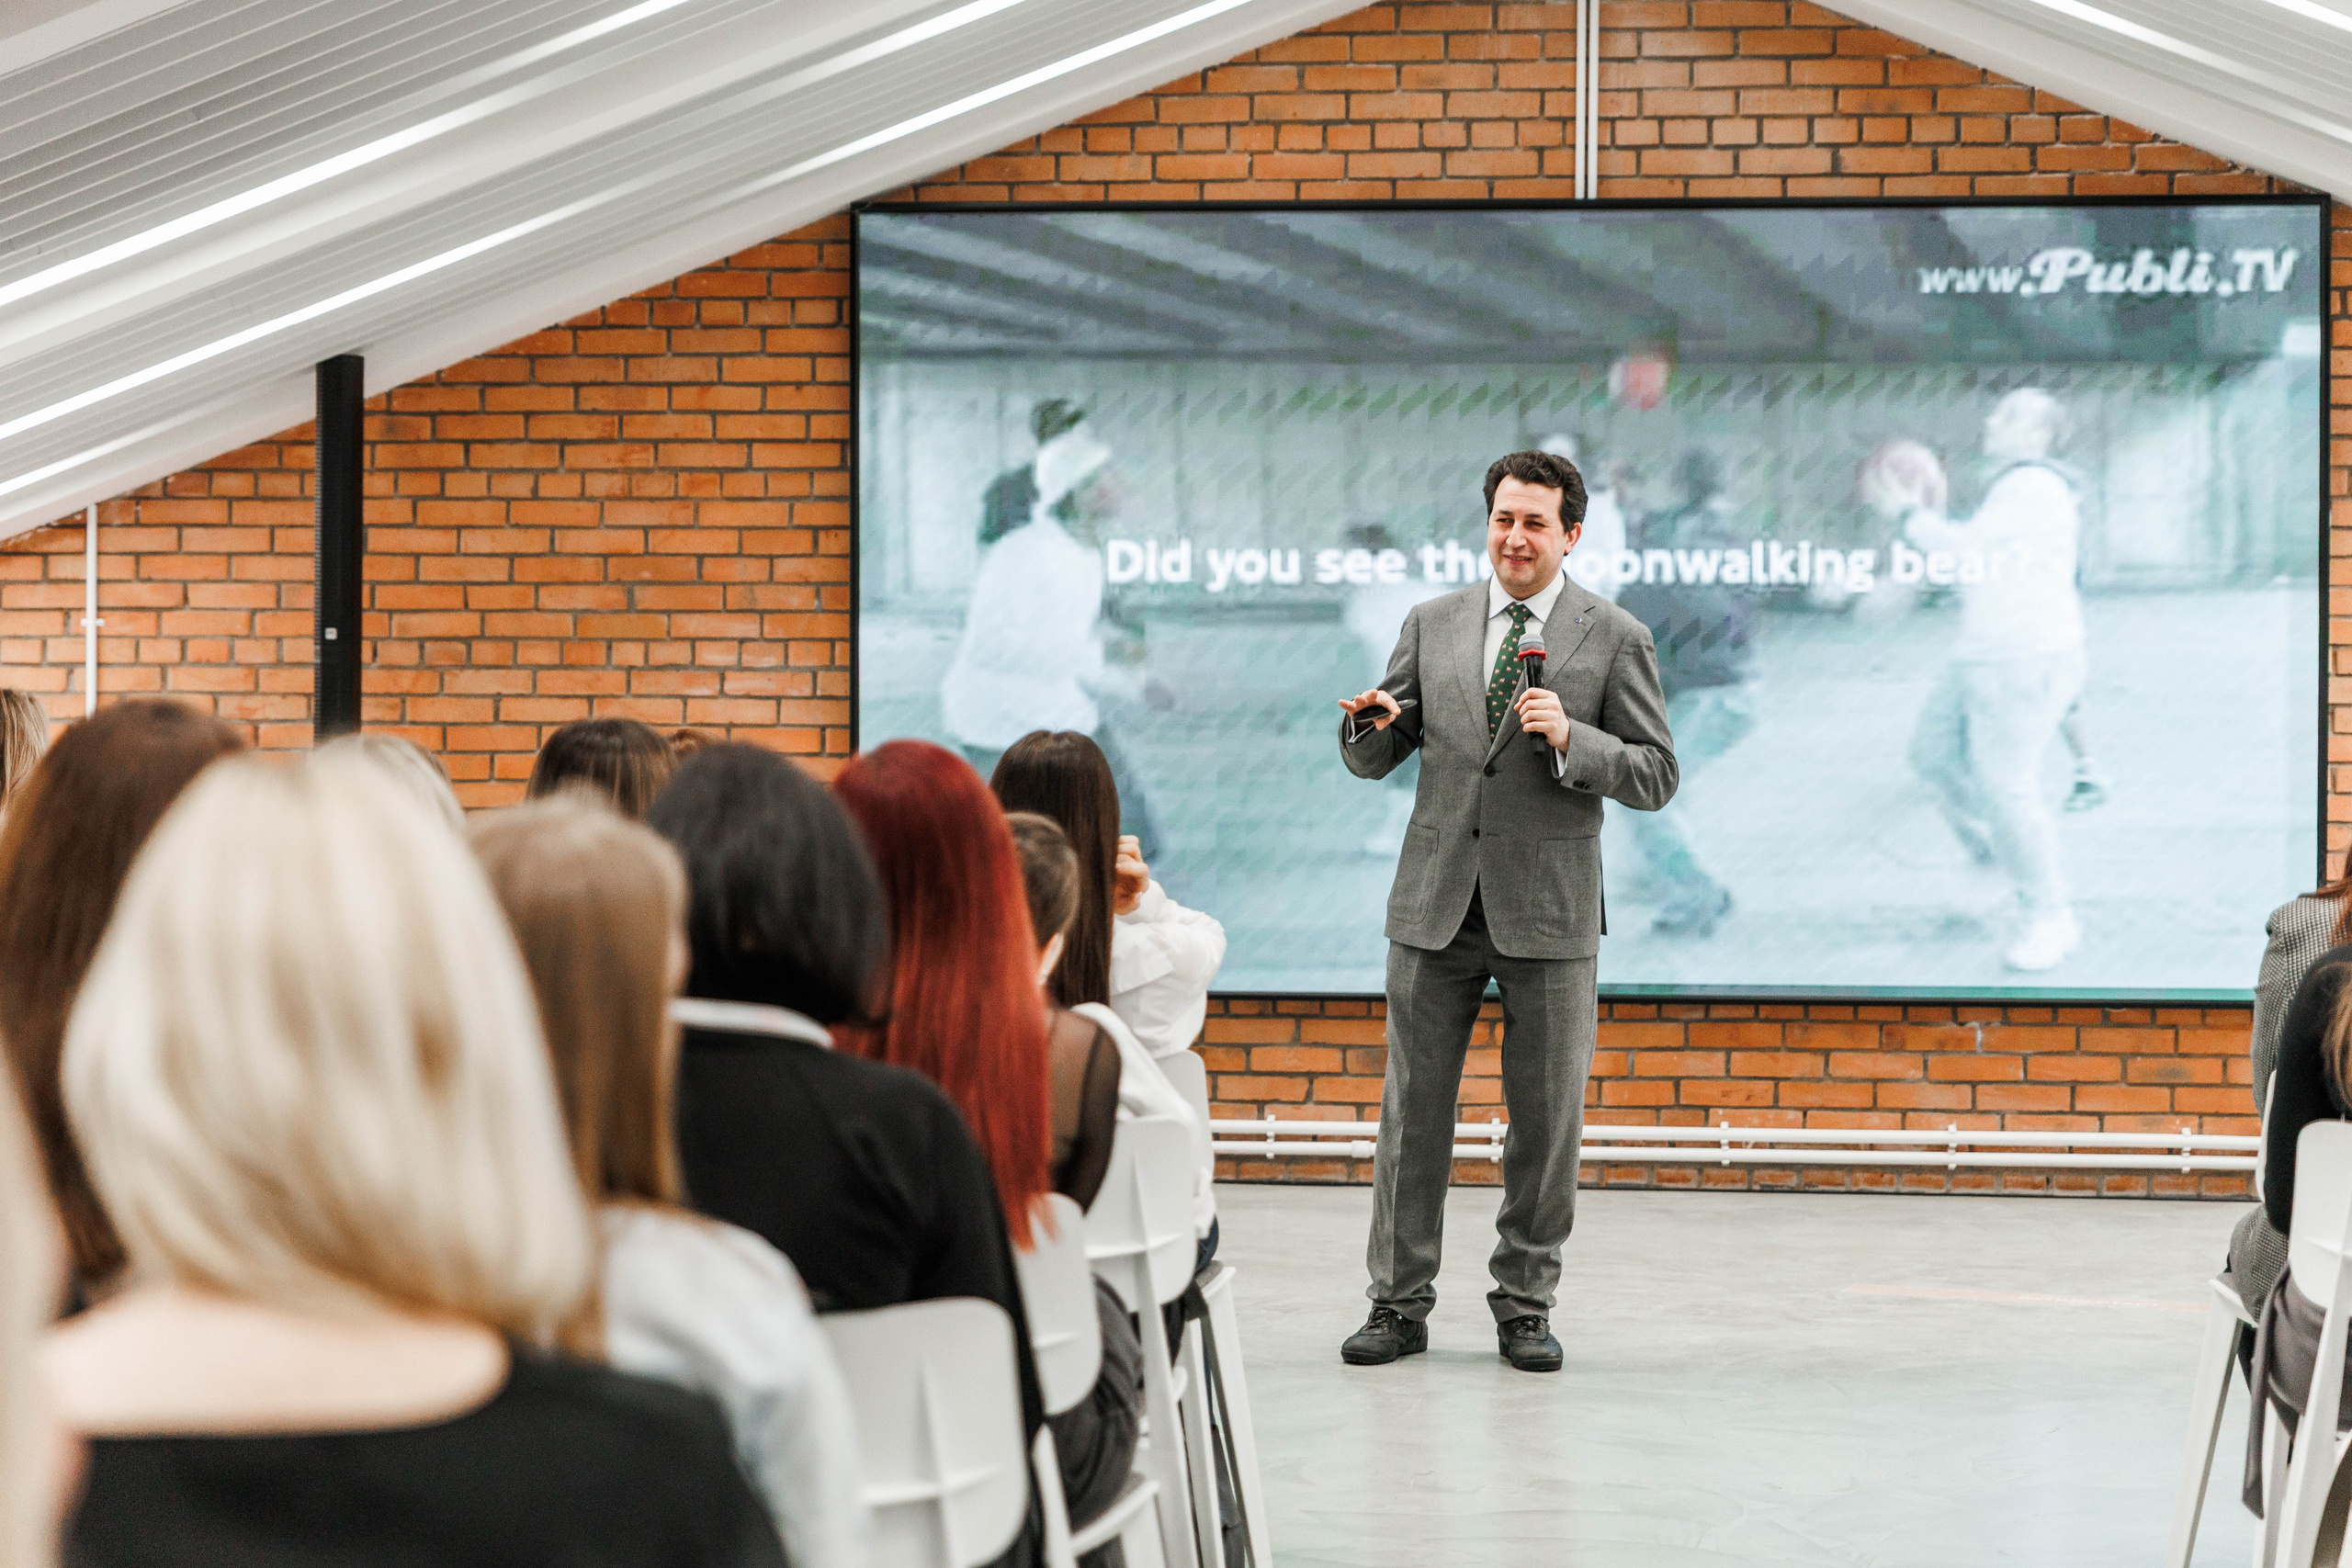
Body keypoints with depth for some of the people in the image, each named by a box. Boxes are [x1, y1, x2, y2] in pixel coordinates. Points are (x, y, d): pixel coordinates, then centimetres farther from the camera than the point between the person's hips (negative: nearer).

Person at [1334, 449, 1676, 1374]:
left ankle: (1525, 1306, 15)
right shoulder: (1432, 627, 9)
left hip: (1548, 913, -2)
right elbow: (1373, 761, 10)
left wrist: (1571, 739, -18)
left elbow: (1656, 778, -2)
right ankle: (1399, 1302, 12)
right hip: (1437, 905, 2)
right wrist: (1370, 725, -13)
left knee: (1547, 1115, 3)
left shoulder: (1615, 639, 1)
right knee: (1413, 1107, 4)